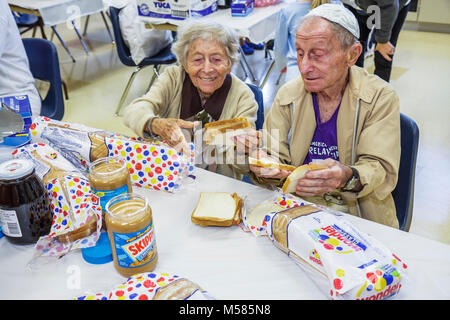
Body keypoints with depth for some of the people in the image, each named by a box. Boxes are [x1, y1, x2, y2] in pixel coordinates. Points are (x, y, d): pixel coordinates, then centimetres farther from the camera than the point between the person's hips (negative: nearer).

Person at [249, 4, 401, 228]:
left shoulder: (380, 98, -5)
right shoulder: (288, 95, 3)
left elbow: (382, 170, -11)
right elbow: (276, 157, 1)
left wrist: (348, 177, -34)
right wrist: (265, 166, -24)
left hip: (362, 221, -1)